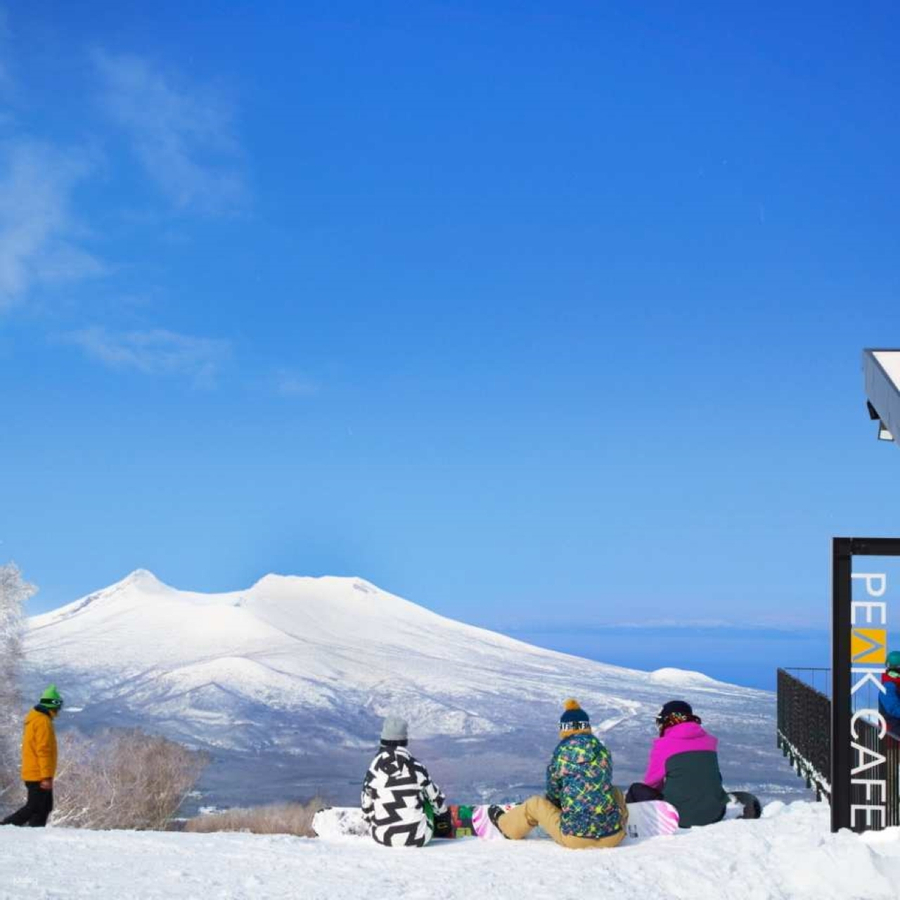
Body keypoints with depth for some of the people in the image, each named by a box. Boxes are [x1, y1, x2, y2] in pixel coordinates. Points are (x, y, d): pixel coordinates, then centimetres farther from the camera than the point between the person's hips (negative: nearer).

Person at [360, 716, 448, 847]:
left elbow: (366, 805, 1)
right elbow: (435, 796, 6)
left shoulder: (373, 771, -6)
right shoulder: (415, 767, -6)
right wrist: (444, 812, 27)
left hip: (383, 837, 1)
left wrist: (370, 823, 22)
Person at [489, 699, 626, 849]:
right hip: (614, 838, 2)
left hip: (576, 839, -2)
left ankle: (505, 824, 47)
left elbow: (553, 794, 10)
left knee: (535, 803, 22)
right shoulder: (603, 751, 5)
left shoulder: (561, 752, -3)